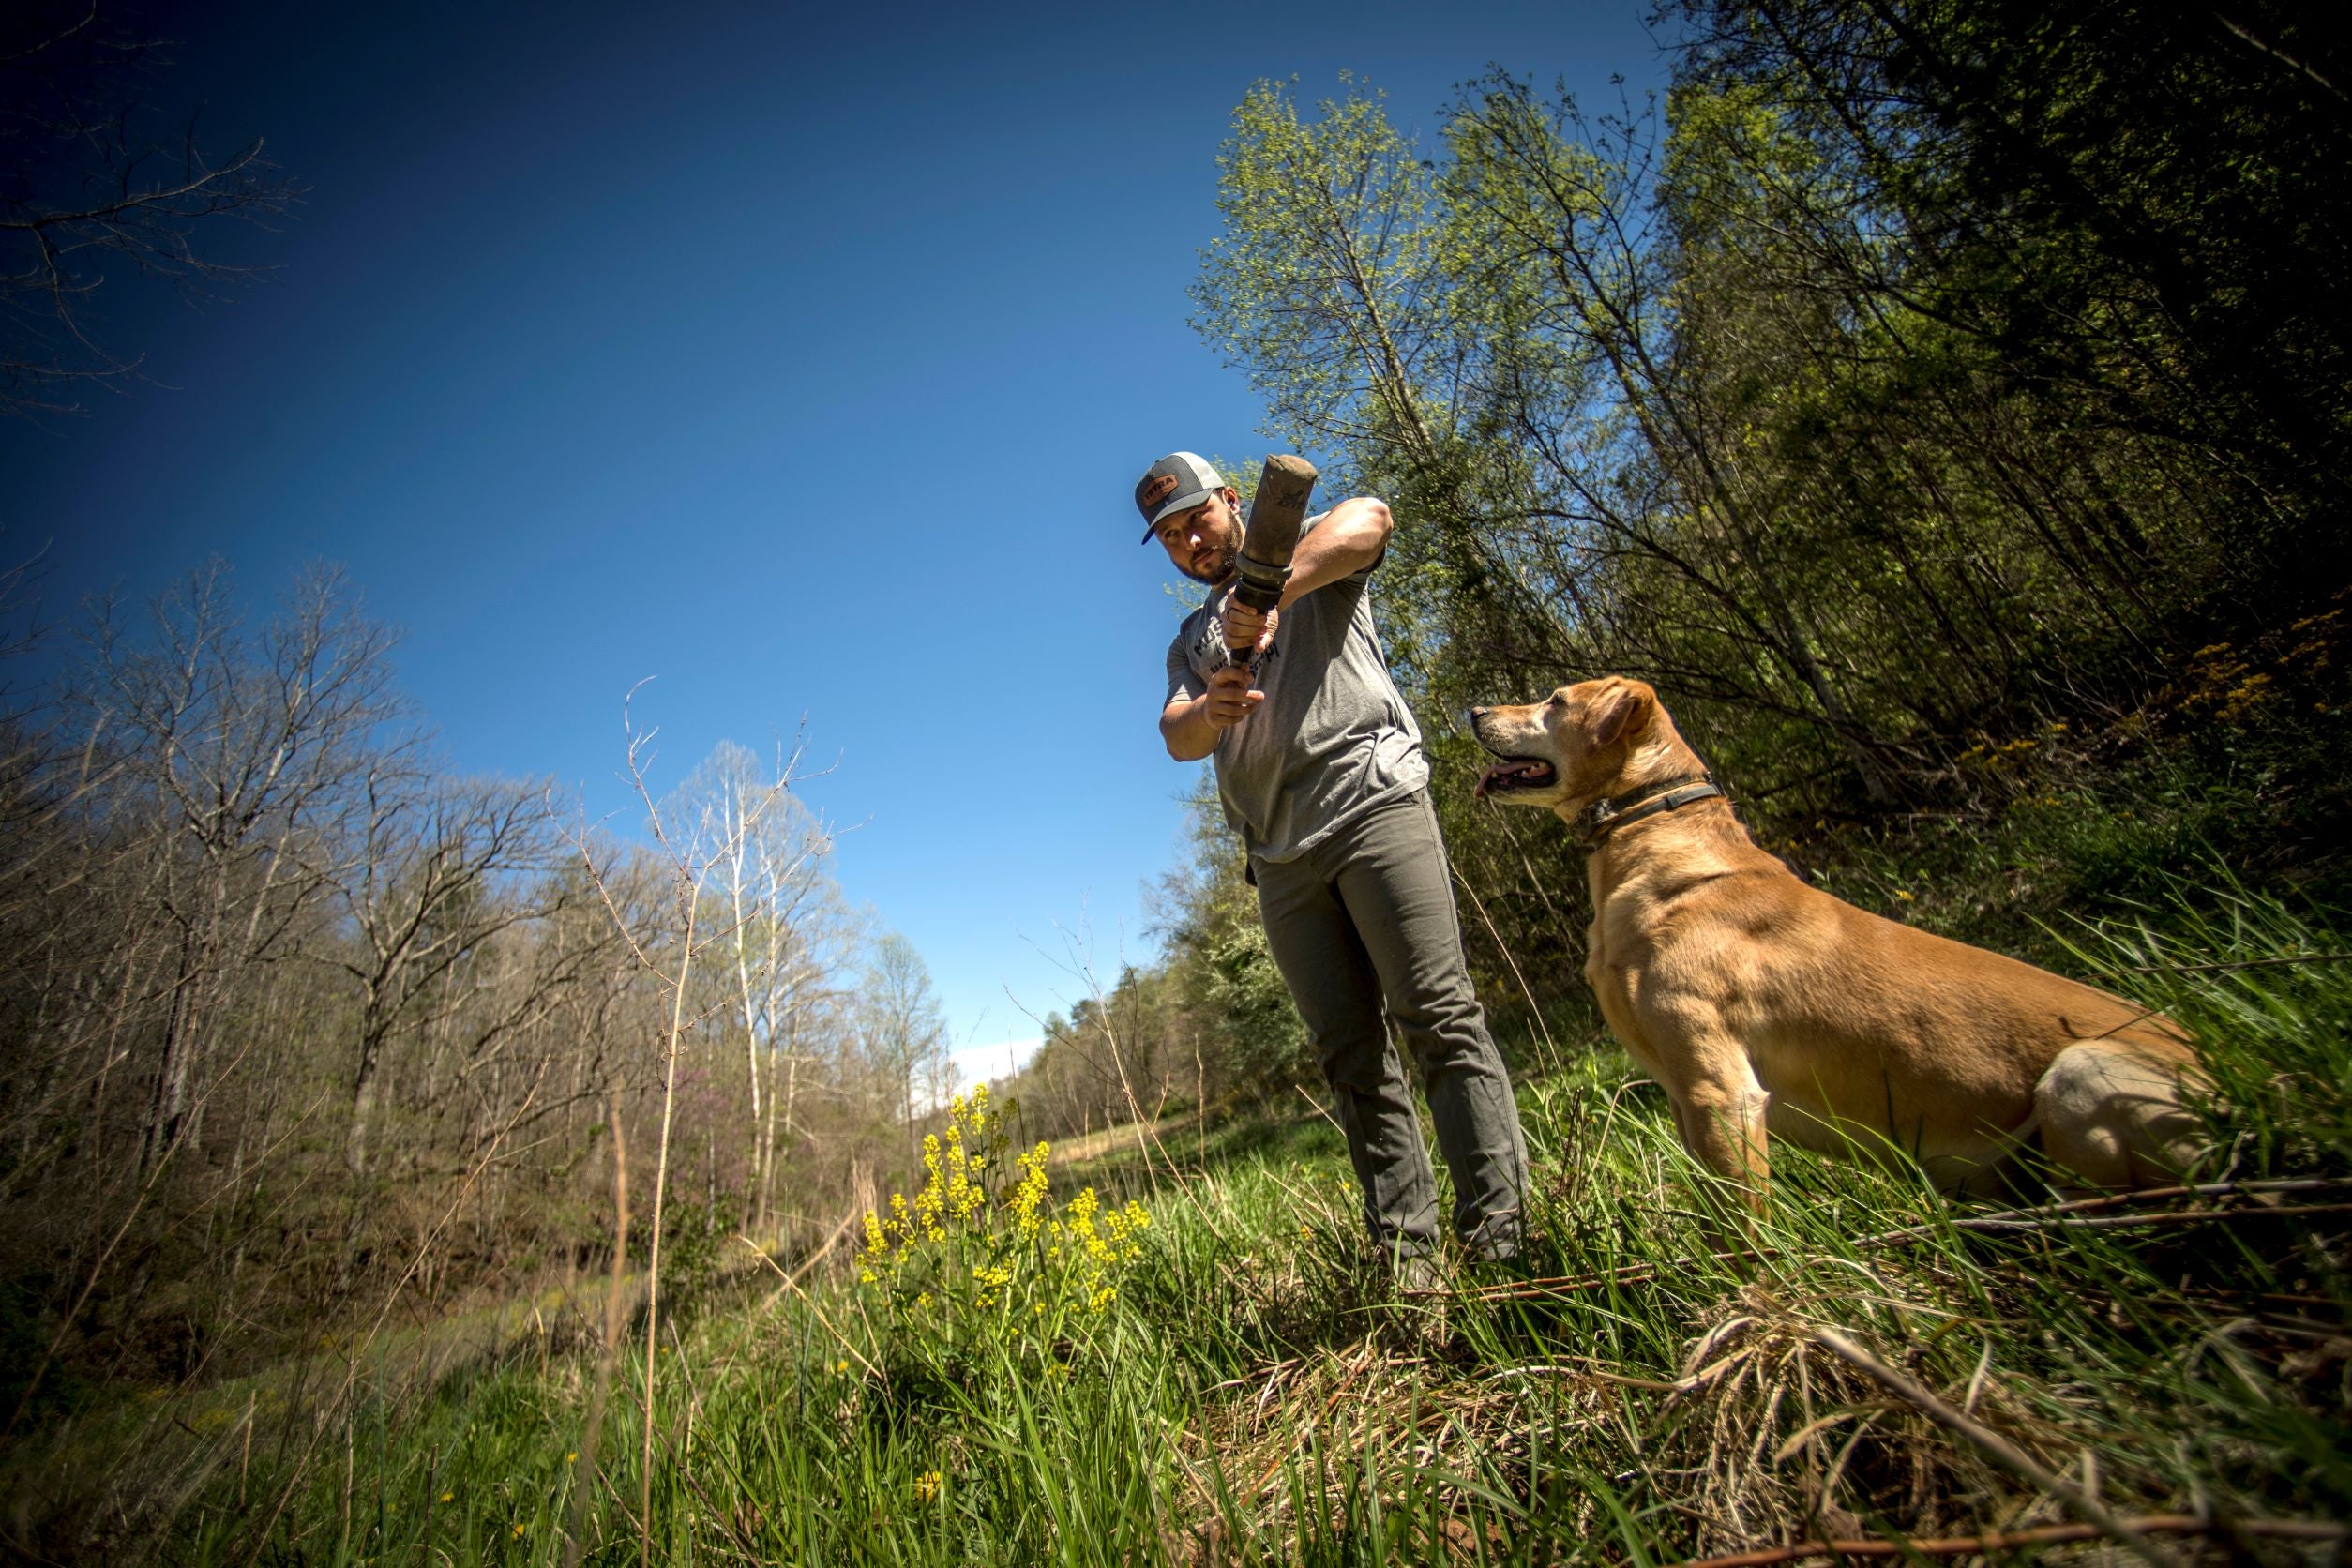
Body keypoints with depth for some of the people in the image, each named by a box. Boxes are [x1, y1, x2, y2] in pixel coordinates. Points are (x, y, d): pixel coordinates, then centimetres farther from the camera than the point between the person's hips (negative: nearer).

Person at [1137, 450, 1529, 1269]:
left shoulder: (1308, 552, 15)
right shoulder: (1192, 642, 25)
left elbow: (1367, 518, -10)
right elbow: (1177, 735, 6)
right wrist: (1207, 711, -19)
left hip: (1371, 801, -4)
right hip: (1282, 856, 5)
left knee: (1439, 1018, -11)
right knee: (1350, 1056, 3)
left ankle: (1500, 1239, -5)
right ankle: (1405, 1261, 8)